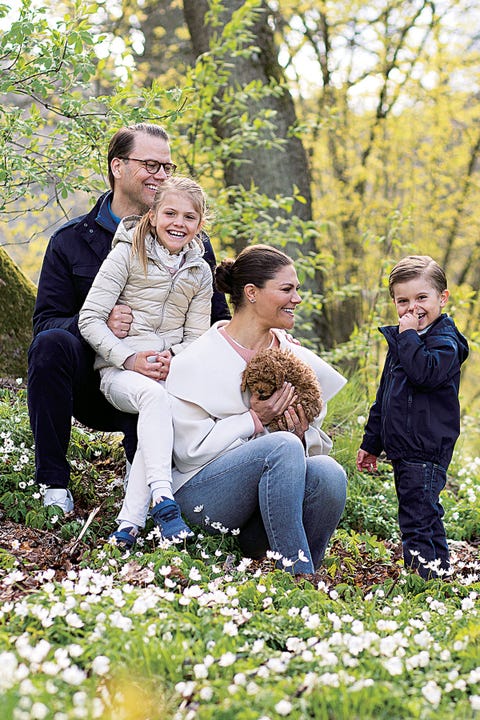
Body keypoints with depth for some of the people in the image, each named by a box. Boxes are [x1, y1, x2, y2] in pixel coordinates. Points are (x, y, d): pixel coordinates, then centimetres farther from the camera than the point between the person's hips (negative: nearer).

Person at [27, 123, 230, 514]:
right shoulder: (71, 240, 3)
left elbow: (219, 320, 2)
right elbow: (45, 322, -4)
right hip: (91, 383, 0)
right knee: (51, 345, -30)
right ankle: (53, 483, -20)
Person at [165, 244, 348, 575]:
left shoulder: (298, 360, 10)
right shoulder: (199, 361, -6)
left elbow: (320, 444, 13)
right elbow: (190, 449, -11)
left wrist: (303, 436, -11)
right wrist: (255, 420, -15)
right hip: (204, 492, -4)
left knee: (329, 472, -29)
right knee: (283, 446, -33)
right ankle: (297, 575, -30)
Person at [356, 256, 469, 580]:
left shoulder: (445, 341, -9)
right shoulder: (401, 342, 17)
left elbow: (425, 373, -31)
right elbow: (384, 398, 24)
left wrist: (408, 335, -19)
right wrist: (371, 443, 25)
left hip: (427, 450, -9)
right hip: (403, 449, 9)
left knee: (417, 519, -11)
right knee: (426, 515, 16)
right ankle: (438, 571, 25)